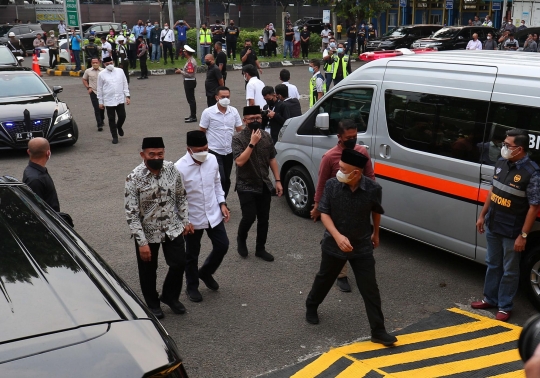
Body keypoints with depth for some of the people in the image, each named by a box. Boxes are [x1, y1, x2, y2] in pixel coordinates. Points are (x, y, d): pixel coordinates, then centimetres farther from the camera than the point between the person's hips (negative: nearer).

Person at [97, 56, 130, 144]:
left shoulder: (120, 71, 3)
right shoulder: (101, 74, -1)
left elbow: (125, 84, 8)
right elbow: (100, 89, 4)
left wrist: (127, 96, 2)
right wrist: (100, 101, 3)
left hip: (120, 99, 1)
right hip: (108, 100, -1)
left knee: (122, 116, 1)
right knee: (111, 119, 3)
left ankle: (119, 127, 35)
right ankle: (115, 137, 15)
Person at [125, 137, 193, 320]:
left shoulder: (172, 169, -10)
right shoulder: (134, 178, -22)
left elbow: (181, 196, 5)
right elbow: (131, 214, -20)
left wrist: (185, 220, 5)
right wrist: (142, 242, -20)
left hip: (172, 228, 3)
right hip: (147, 232, -3)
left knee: (179, 263, 8)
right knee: (148, 271, 14)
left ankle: (170, 296, 36)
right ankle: (153, 304, 39)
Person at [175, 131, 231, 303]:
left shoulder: (212, 159, -7)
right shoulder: (180, 168, -23)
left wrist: (222, 203, 4)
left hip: (214, 214, 5)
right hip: (193, 219, -4)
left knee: (222, 246, 13)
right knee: (192, 255, 13)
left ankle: (205, 272, 40)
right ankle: (192, 287, 35)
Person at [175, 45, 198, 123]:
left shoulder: (190, 62, -22)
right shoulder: (192, 60, 10)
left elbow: (189, 74, -25)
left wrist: (181, 72, -16)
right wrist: (181, 71, 10)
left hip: (189, 82, -11)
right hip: (191, 81, 11)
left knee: (191, 99, -5)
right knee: (191, 99, 17)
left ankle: (193, 117, 0)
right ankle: (192, 115, 26)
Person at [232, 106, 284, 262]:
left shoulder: (266, 136, 3)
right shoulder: (238, 138, -12)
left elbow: (272, 159, 9)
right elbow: (240, 161, -24)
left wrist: (278, 180, 6)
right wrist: (252, 143, -26)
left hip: (264, 185, 5)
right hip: (246, 186, -5)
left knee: (264, 219, 8)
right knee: (249, 217, -11)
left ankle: (260, 249, 24)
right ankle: (241, 239, 20)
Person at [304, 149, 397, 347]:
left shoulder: (373, 189, -16)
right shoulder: (332, 185, -17)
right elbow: (324, 213, -12)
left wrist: (376, 234, 18)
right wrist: (337, 236, -26)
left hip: (363, 246, 0)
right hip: (334, 245, 1)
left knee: (370, 289, 2)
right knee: (324, 280, 21)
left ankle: (378, 331, 12)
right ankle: (311, 306, 48)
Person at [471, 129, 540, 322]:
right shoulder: (501, 163, -1)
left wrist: (523, 235, -17)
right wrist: (482, 215, 14)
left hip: (512, 232, -6)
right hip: (493, 226, 7)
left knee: (509, 270, 9)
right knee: (493, 265, 20)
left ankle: (505, 307, 23)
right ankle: (490, 298, 35)